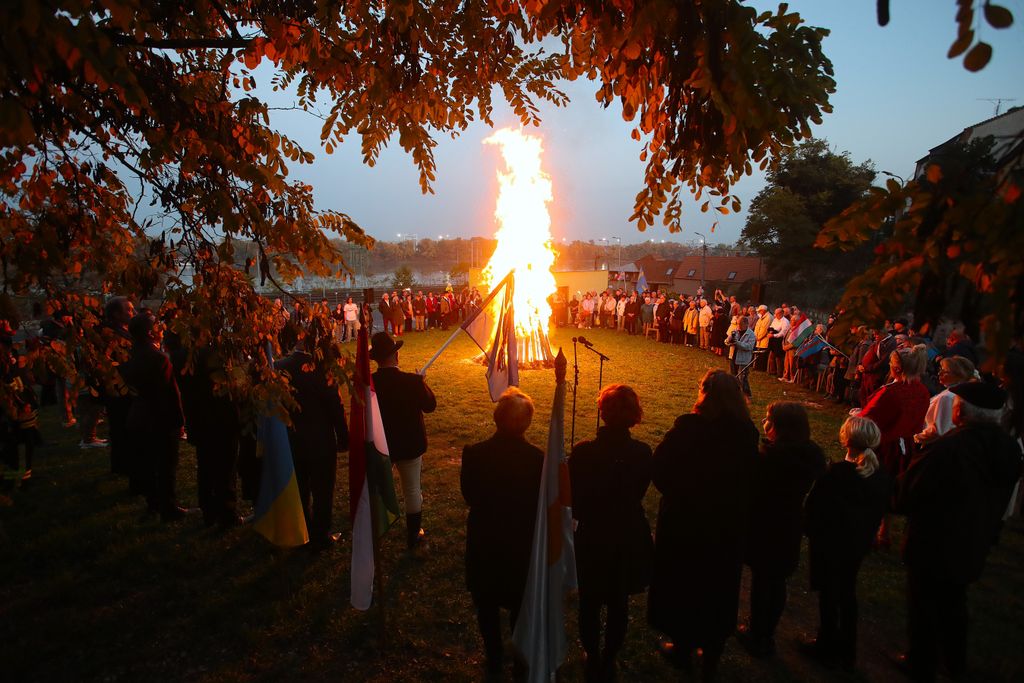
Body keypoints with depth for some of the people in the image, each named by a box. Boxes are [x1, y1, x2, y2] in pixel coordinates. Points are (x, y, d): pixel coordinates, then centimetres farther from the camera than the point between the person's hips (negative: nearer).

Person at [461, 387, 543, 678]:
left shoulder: (473, 454, -22)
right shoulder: (538, 458, -24)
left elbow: (470, 496, -7)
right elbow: (542, 504, -11)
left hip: (484, 542, 1)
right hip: (523, 544, 0)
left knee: (487, 604, 24)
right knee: (520, 605, 24)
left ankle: (494, 660, 41)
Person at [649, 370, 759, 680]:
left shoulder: (688, 426, -23)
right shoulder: (747, 432, -12)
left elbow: (659, 467, -19)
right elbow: (749, 479, -2)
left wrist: (675, 491, -1)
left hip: (683, 520, -3)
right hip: (728, 526, 3)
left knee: (682, 582, 19)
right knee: (717, 588, 21)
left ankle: (682, 647, 36)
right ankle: (711, 656, 36)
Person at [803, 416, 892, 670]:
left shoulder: (835, 473, -27)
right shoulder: (882, 477, -9)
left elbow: (813, 506, -20)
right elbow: (880, 511, 3)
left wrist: (809, 530, -2)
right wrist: (866, 536, 16)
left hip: (829, 544, -5)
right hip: (858, 544, 6)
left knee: (828, 595, 11)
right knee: (848, 594, 21)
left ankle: (827, 648, 27)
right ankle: (847, 651, 34)